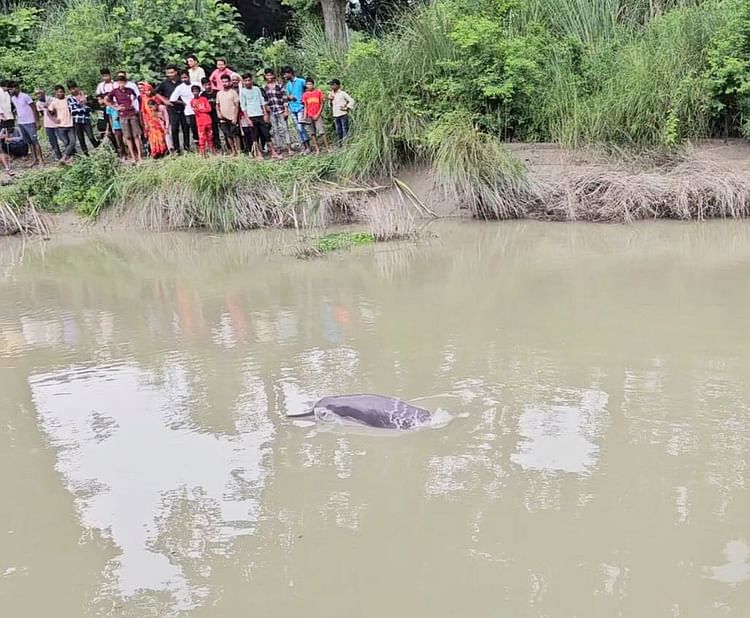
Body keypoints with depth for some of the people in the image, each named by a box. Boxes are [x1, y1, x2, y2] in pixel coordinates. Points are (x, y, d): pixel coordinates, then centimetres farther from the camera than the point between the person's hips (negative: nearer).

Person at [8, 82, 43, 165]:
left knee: (35, 141, -6)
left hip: (29, 122, -7)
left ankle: (41, 159, -3)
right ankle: (35, 160, 14)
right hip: (20, 123, 7)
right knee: (29, 142, 9)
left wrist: (36, 121, -13)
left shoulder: (25, 96, -13)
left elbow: (34, 108, -11)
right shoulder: (13, 98, 8)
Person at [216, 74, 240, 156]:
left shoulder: (233, 92, -3)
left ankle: (238, 151, 0)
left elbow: (237, 105, -6)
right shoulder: (219, 93, 10)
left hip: (232, 118, -5)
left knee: (235, 134, -5)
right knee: (228, 135, 7)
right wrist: (219, 113, -1)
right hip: (223, 118, 5)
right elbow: (217, 105, 17)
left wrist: (235, 118, -13)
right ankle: (233, 151, 15)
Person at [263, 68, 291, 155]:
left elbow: (284, 98, -4)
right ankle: (278, 147, 12)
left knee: (285, 128, -6)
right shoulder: (264, 88, 6)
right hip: (271, 112, 4)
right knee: (275, 130, 6)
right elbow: (265, 100, 14)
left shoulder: (279, 85, -4)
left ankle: (289, 148, -5)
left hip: (281, 110, -4)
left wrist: (286, 110, -9)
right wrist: (267, 107, 8)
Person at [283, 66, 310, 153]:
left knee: (300, 127, -16)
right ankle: (304, 147, 9)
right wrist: (289, 97, -2)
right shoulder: (287, 84, 15)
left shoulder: (301, 81, -4)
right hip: (292, 108, 6)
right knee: (298, 129, 4)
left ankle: (308, 146, -8)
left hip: (300, 107, -6)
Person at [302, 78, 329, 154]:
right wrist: (304, 116, -3)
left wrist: (318, 114, -8)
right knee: (312, 133, 2)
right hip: (309, 116, 3)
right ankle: (317, 149, 6)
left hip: (317, 116, -3)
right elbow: (305, 107, 9)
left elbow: (322, 104, 0)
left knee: (322, 131, -10)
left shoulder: (319, 92, 0)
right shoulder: (305, 95, 6)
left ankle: (327, 147, -7)